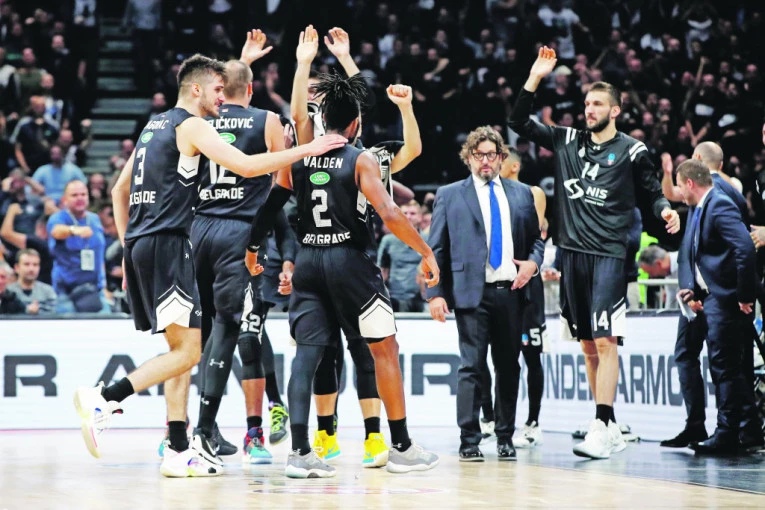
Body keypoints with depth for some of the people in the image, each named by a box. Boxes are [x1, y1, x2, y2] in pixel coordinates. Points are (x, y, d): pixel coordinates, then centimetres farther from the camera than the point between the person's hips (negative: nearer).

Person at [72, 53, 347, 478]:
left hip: (141, 246, 10)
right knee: (188, 350, -10)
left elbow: (119, 189, 24)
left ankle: (179, 452, 8)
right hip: (166, 244, -10)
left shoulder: (156, 125, 21)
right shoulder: (190, 125, -6)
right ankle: (103, 398, -17)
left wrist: (129, 248, 24)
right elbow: (246, 166, -17)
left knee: (181, 348, 11)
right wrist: (307, 150, -11)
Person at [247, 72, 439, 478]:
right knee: (384, 349, 8)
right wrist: (426, 252, -8)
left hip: (307, 261, 4)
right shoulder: (361, 161, -6)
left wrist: (252, 249, 24)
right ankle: (401, 448, 11)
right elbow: (390, 215, -16)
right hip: (349, 260, -4)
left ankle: (300, 452, -10)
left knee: (306, 354, 2)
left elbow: (269, 207, 9)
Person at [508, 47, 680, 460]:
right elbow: (519, 122, 14)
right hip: (572, 253, 5)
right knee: (587, 343, 9)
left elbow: (650, 192, 6)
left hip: (609, 255, -5)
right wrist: (535, 79, 4)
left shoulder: (631, 151, 0)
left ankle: (601, 429, -17)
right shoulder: (567, 141, 11)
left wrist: (665, 210, -15)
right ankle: (610, 428, 17)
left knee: (604, 341, -14)